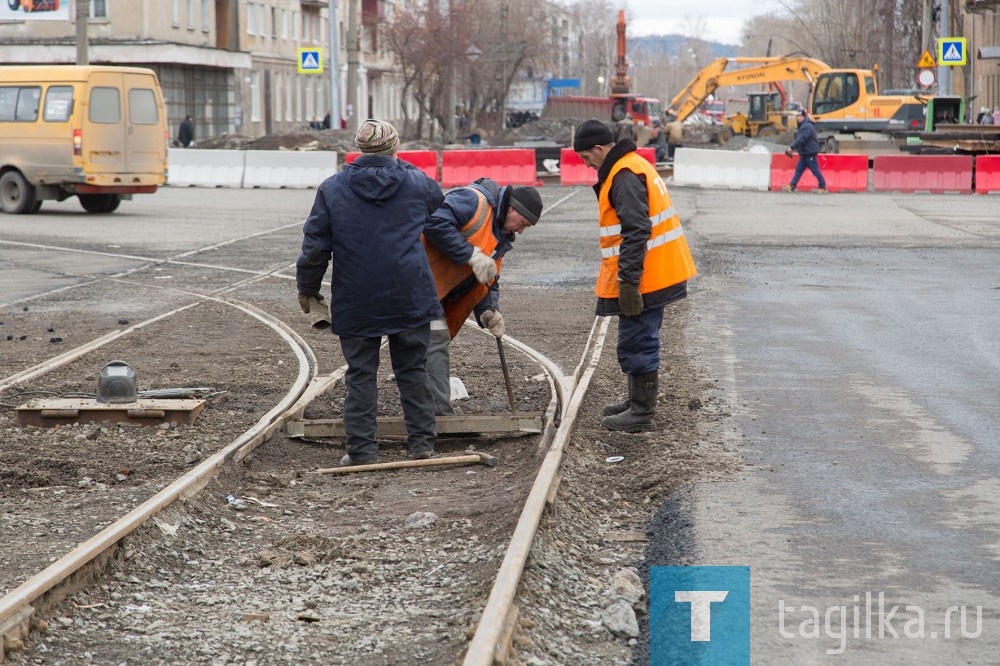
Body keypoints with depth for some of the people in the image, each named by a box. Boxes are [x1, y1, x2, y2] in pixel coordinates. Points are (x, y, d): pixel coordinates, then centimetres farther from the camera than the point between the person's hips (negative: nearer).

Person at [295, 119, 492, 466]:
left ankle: (361, 449, 3)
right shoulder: (420, 184, 3)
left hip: (355, 303, -1)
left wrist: (307, 288, 13)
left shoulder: (331, 188, 0)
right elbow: (445, 231, 18)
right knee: (413, 371, 10)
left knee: (360, 375, 5)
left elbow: (315, 245, 1)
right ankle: (422, 444, 10)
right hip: (410, 299, 1)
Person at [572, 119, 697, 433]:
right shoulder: (633, 167, 16)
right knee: (640, 341, 19)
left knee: (637, 344, -4)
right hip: (654, 275, 11)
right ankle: (638, 402, 31)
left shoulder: (625, 177, -18)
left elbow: (636, 233, -25)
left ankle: (642, 413, 1)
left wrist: (628, 281, -25)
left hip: (642, 279, -11)